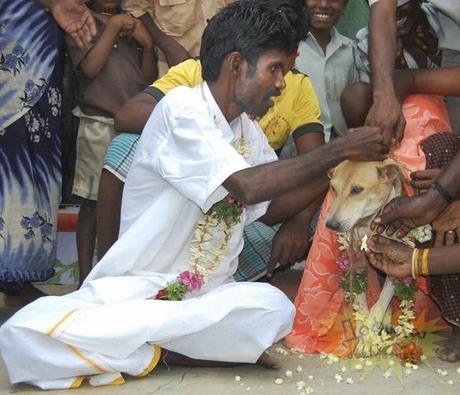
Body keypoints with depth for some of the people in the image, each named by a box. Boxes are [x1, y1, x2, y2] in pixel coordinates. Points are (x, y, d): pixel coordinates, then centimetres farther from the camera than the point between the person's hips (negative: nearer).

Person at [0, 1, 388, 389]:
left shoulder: (249, 131, 11)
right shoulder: (182, 107, -12)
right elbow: (247, 186, -22)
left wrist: (350, 161, 6)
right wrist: (339, 149, -15)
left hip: (208, 295, 5)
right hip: (136, 286, -5)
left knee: (275, 307, -30)